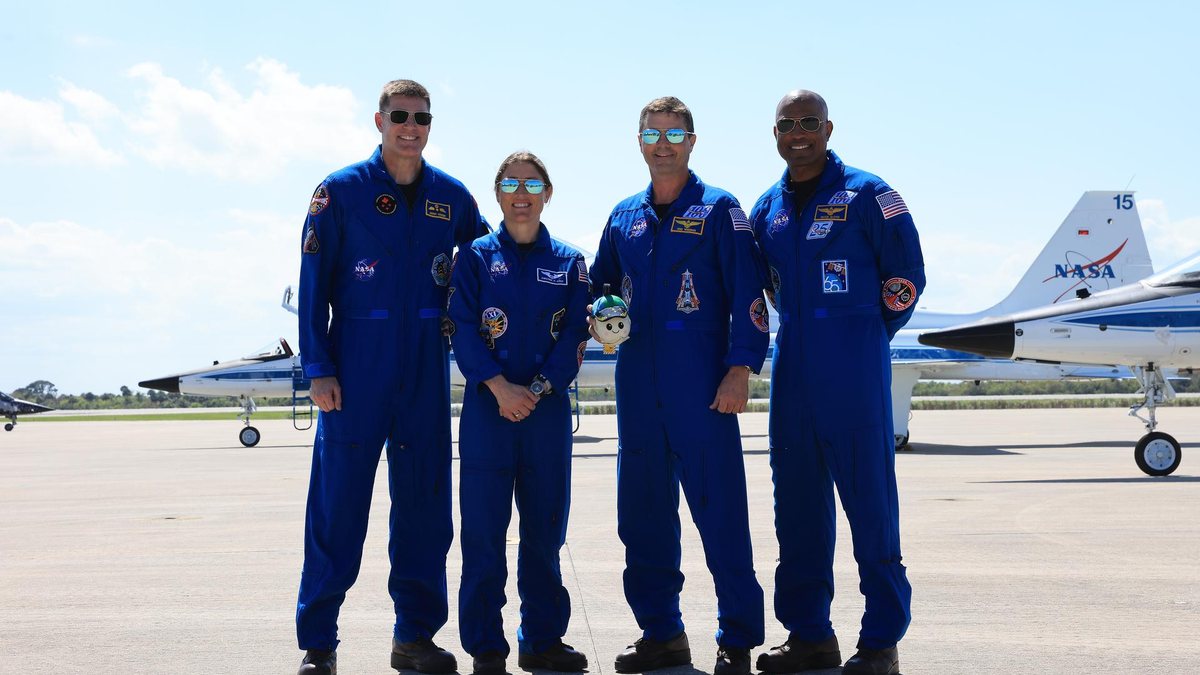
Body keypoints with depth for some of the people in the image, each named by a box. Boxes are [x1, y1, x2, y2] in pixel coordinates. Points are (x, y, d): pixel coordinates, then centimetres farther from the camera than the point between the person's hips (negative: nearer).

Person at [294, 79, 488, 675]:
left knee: (424, 505, 8)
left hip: (427, 373, 3)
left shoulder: (451, 197, 8)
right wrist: (318, 369, -9)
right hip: (356, 373, -3)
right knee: (338, 507, -2)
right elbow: (313, 285, -2)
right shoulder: (340, 191, 0)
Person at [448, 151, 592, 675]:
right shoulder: (477, 256, 5)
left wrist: (538, 388, -11)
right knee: (483, 528, -1)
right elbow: (463, 329, -3)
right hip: (487, 406, -2)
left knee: (544, 528, 8)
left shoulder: (567, 262, 9)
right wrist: (499, 386, -15)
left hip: (548, 409, 2)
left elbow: (574, 336, 2)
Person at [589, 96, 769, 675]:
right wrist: (598, 318, 4)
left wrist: (740, 368, -14)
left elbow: (747, 294, -5)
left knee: (720, 509, -6)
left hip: (702, 384, -5)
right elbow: (599, 286, 26)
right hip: (637, 385, 5)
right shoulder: (624, 217, 16)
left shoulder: (719, 210, 1)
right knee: (642, 512, 8)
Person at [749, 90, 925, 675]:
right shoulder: (767, 208, 14)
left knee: (869, 500, -4)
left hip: (854, 371, -6)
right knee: (797, 501, 9)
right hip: (792, 372, 6)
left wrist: (868, 335, 4)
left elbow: (905, 273, 1)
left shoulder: (866, 194, -2)